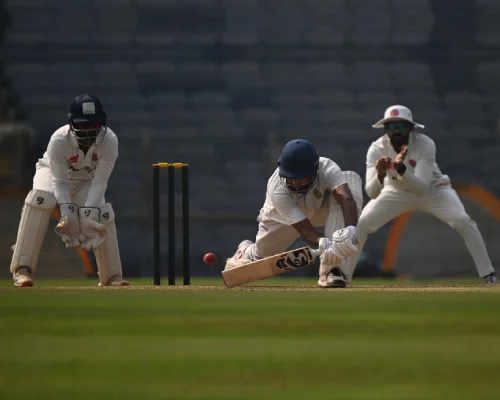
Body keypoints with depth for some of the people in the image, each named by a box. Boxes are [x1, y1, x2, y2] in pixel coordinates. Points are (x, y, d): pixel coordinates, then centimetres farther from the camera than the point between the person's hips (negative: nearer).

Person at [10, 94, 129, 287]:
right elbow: (59, 182, -30)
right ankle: (22, 269, -32)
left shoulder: (109, 141, -31)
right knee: (41, 199, -33)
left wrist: (89, 212, -38)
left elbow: (100, 182, -28)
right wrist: (68, 212, -43)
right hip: (52, 173, -3)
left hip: (85, 181, 3)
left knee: (102, 215, -18)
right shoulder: (58, 141, -36)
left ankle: (111, 276, 1)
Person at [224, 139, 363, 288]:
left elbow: (347, 199, -56)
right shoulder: (277, 189, -38)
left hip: (320, 211, 0)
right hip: (282, 218, 0)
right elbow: (305, 230, -41)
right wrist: (324, 245, -62)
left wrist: (350, 230, -76)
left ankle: (331, 269, -33)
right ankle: (245, 251, 45)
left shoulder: (327, 169, -38)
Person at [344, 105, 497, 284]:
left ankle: (488, 274, -14)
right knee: (360, 224, -15)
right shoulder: (377, 149, -25)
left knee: (463, 221, -24)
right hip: (397, 192, 2)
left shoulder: (425, 144, -31)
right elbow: (371, 193, -32)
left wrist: (401, 169, -55)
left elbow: (422, 188, -39)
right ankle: (343, 276, -1)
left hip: (432, 190, -2)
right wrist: (380, 175, -53)